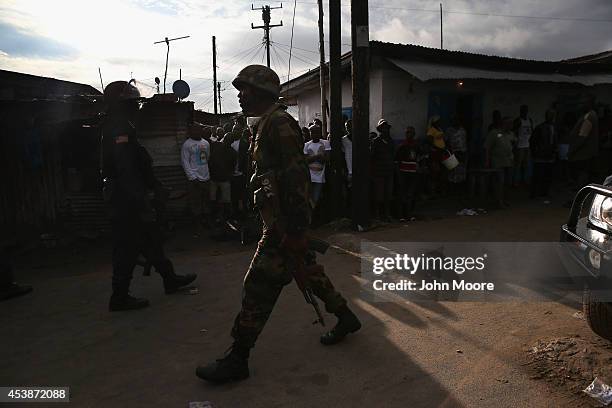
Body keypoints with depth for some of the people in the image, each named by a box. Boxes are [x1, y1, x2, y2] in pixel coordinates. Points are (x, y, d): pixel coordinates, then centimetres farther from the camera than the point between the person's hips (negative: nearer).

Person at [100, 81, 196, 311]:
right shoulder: (119, 129, -17)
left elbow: (139, 164, 22)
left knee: (151, 238, 16)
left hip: (128, 198, 11)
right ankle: (120, 298, 10)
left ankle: (170, 279, 28)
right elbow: (125, 169, -26)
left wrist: (155, 186, 23)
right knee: (128, 246, -2)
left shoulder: (122, 127, 16)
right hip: (126, 199, -11)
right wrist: (139, 200, -26)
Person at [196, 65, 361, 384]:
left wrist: (295, 231, -25)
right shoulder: (265, 124, 17)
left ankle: (237, 359, 7)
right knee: (306, 269, 19)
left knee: (259, 285, -5)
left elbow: (297, 177, -23)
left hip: (284, 222, -10)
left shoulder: (279, 123, -15)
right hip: (278, 219, 10)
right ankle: (345, 318, 36)